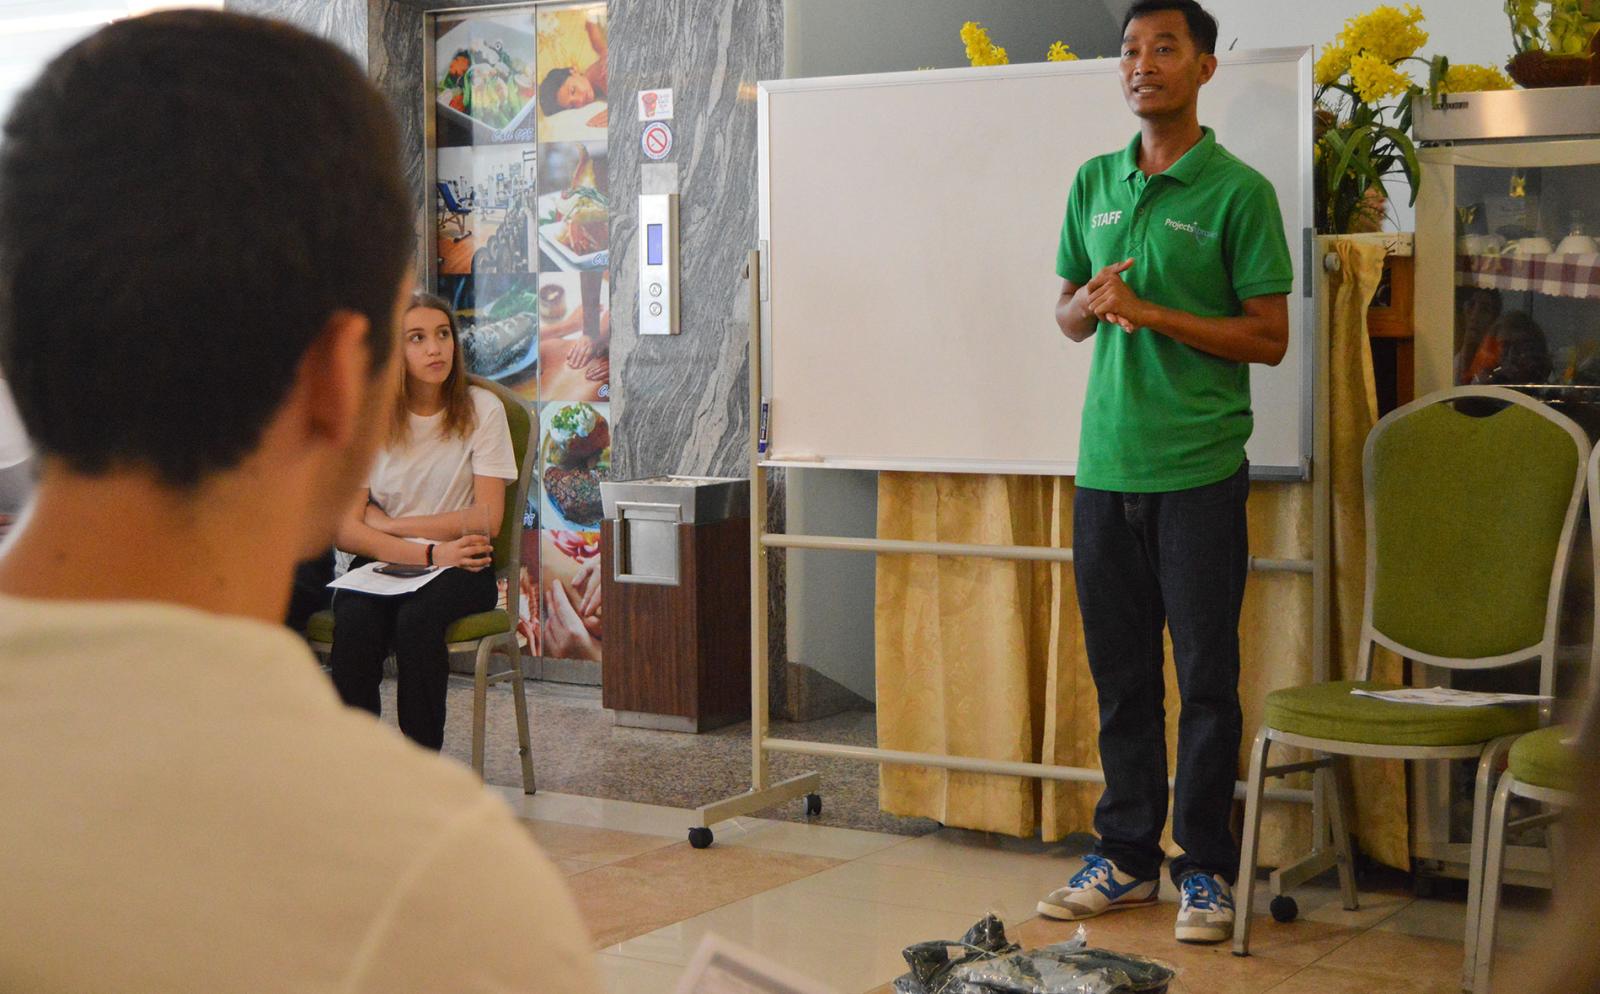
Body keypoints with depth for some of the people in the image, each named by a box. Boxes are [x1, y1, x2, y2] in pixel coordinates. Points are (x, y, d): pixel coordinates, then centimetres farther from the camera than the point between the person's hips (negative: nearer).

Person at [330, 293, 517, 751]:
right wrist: (430, 552, -16)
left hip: (459, 566, -1)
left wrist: (390, 524, -4)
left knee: (417, 619, -34)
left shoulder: (481, 409, 1)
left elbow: (486, 520, -4)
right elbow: (347, 530, -3)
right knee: (355, 623, -32)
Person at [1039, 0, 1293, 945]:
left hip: (1198, 468, -5)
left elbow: (1269, 337, -6)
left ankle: (1207, 868, 11)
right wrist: (1093, 303, -5)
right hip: (1106, 466, 5)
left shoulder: (1238, 191, -5)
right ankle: (1127, 855, 21)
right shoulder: (1094, 184, 11)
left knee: (1206, 675, 1)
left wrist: (1153, 312, -15)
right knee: (1121, 672, 11)